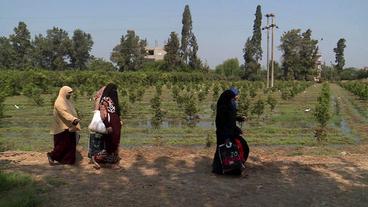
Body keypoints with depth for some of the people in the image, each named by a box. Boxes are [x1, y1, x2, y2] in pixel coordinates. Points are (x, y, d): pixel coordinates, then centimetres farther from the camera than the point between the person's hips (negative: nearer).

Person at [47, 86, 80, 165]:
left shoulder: (67, 101, 15)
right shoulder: (59, 102, -14)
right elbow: (64, 113, -28)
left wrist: (75, 120, 14)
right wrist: (74, 119, -40)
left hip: (69, 127, 9)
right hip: (63, 127, -9)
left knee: (71, 144, 8)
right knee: (63, 144, -3)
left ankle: (67, 159, 15)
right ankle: (52, 155, 15)